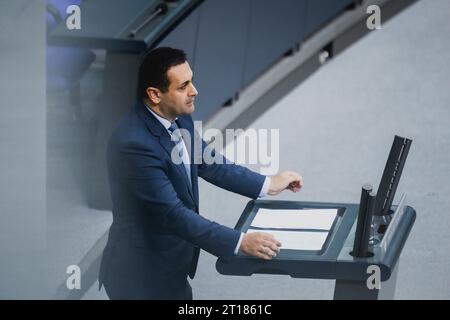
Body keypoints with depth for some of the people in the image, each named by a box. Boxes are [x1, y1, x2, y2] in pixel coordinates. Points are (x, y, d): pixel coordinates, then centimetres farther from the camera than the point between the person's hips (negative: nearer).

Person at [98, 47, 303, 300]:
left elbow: (208, 164, 13)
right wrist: (241, 242, -29)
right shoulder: (135, 144, -29)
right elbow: (172, 213, -29)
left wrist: (268, 185, 12)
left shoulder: (178, 118, -3)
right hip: (144, 276, -8)